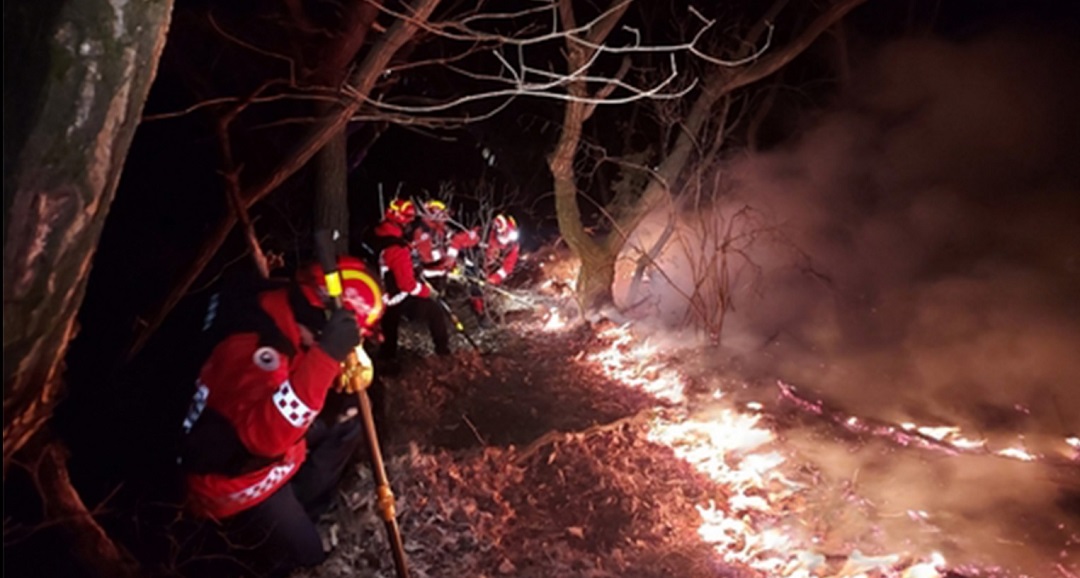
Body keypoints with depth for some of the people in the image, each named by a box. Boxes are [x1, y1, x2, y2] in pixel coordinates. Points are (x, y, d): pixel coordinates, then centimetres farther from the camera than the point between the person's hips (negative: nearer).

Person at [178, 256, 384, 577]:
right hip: (231, 482, -8)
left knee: (346, 427, 9)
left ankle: (300, 510, 19)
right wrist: (327, 355, -54)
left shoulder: (289, 326, -9)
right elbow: (268, 435, -50)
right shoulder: (252, 347, -36)